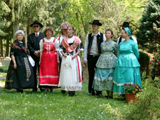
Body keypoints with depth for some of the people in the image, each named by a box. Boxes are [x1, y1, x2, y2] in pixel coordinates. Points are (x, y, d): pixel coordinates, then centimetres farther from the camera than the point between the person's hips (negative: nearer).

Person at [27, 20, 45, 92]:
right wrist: (34, 52, -11)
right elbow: (29, 45, 3)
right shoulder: (30, 36, 12)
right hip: (33, 56, 1)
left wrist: (40, 52, -12)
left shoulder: (43, 35, 10)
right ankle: (34, 87, 6)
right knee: (33, 72, 2)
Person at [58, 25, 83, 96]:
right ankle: (68, 90, 3)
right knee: (66, 73, -2)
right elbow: (62, 48, 13)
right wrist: (63, 54, -6)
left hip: (74, 58, -2)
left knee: (74, 73, -6)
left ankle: (73, 90, -2)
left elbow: (80, 49, 1)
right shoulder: (64, 39, 11)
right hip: (66, 58, 2)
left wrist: (75, 55, -13)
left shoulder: (76, 39, 3)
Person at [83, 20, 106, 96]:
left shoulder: (102, 36, 3)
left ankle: (99, 91, 9)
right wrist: (85, 59, 2)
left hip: (99, 57, -2)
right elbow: (86, 47, 7)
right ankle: (91, 91, 14)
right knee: (91, 75, 6)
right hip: (90, 57, 2)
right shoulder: (88, 36, 8)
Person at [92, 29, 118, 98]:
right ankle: (107, 94, 11)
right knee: (103, 76, 1)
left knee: (110, 77, -6)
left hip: (111, 62, -4)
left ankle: (111, 94, 1)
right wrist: (100, 61, 15)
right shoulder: (102, 44, 12)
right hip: (103, 61, 4)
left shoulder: (114, 44, 1)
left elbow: (117, 54, 4)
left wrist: (116, 63, -1)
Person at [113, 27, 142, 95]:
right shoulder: (121, 43, 12)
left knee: (130, 78, -6)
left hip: (130, 63, -5)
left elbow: (137, 54, 3)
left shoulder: (133, 43, -4)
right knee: (121, 78, 3)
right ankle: (123, 93, 9)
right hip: (121, 63, 5)